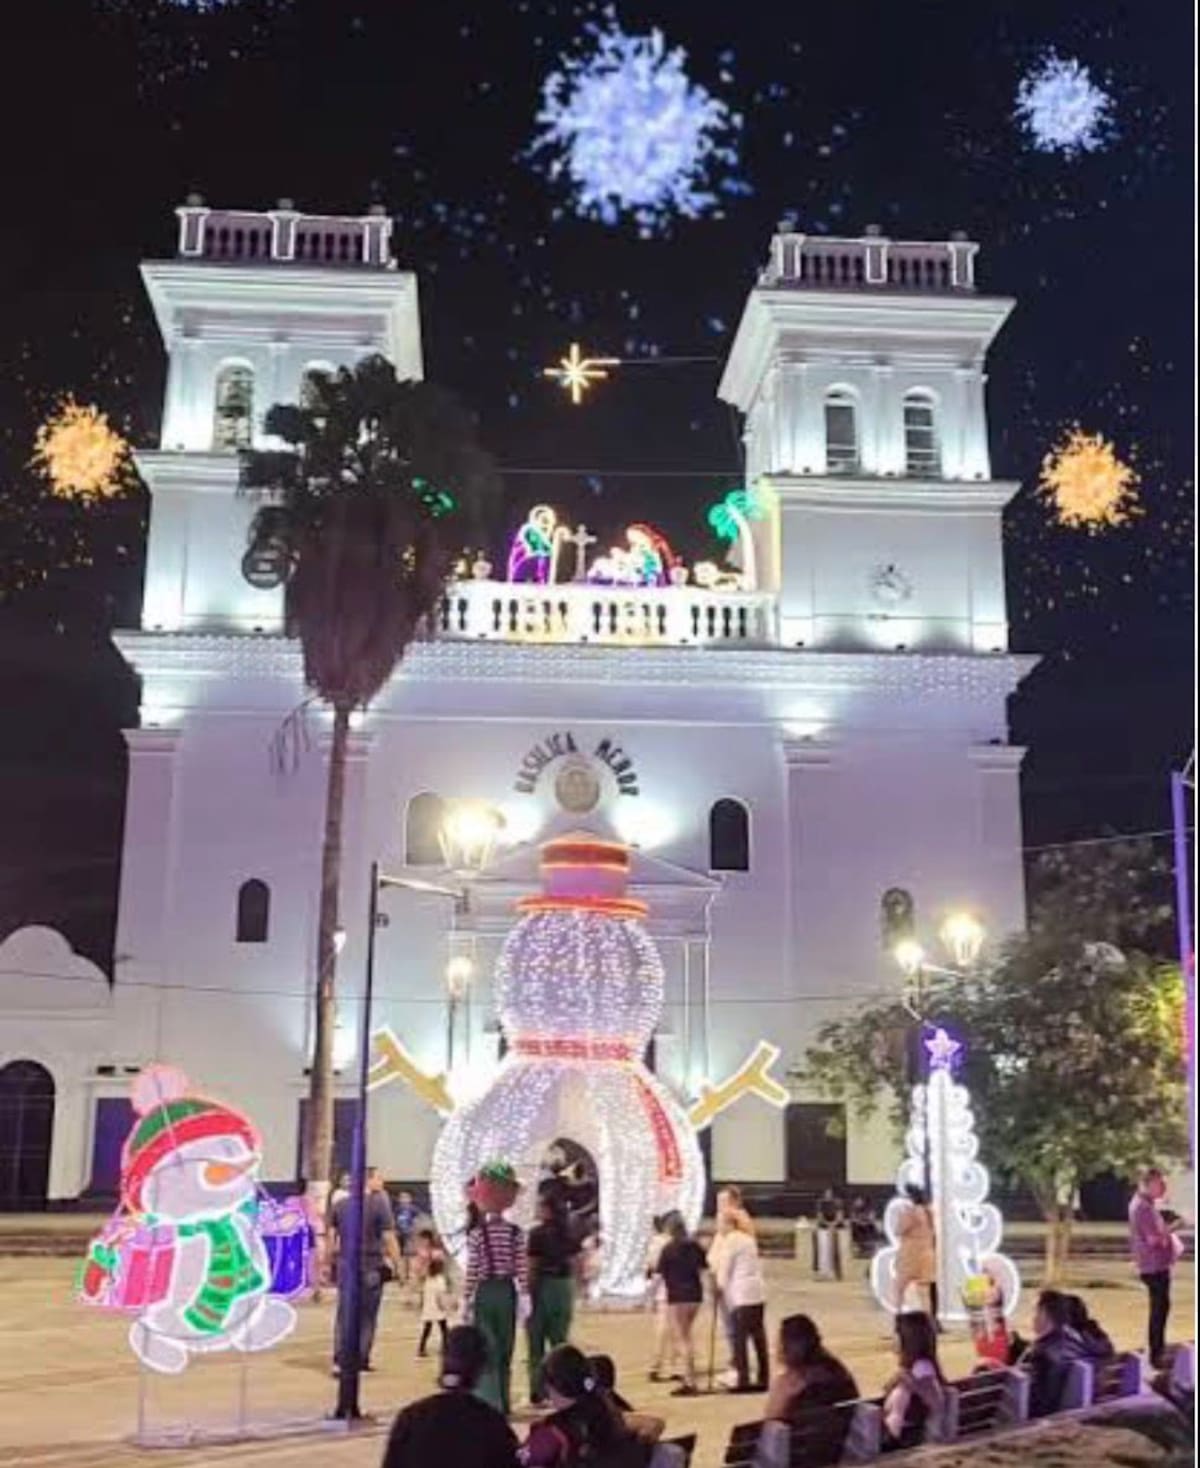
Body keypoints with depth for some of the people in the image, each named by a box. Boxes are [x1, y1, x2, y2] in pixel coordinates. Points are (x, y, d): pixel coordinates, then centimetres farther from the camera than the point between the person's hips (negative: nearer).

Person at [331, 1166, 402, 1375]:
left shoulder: (340, 1204, 7)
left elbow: (331, 1235, 9)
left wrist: (332, 1260, 17)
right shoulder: (379, 1203, -8)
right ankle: (361, 1360, 11)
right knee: (367, 1315, 8)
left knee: (344, 1314, 8)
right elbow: (388, 1237, -12)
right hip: (371, 1266, -4)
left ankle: (339, 1361, 2)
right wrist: (396, 1263, -6)